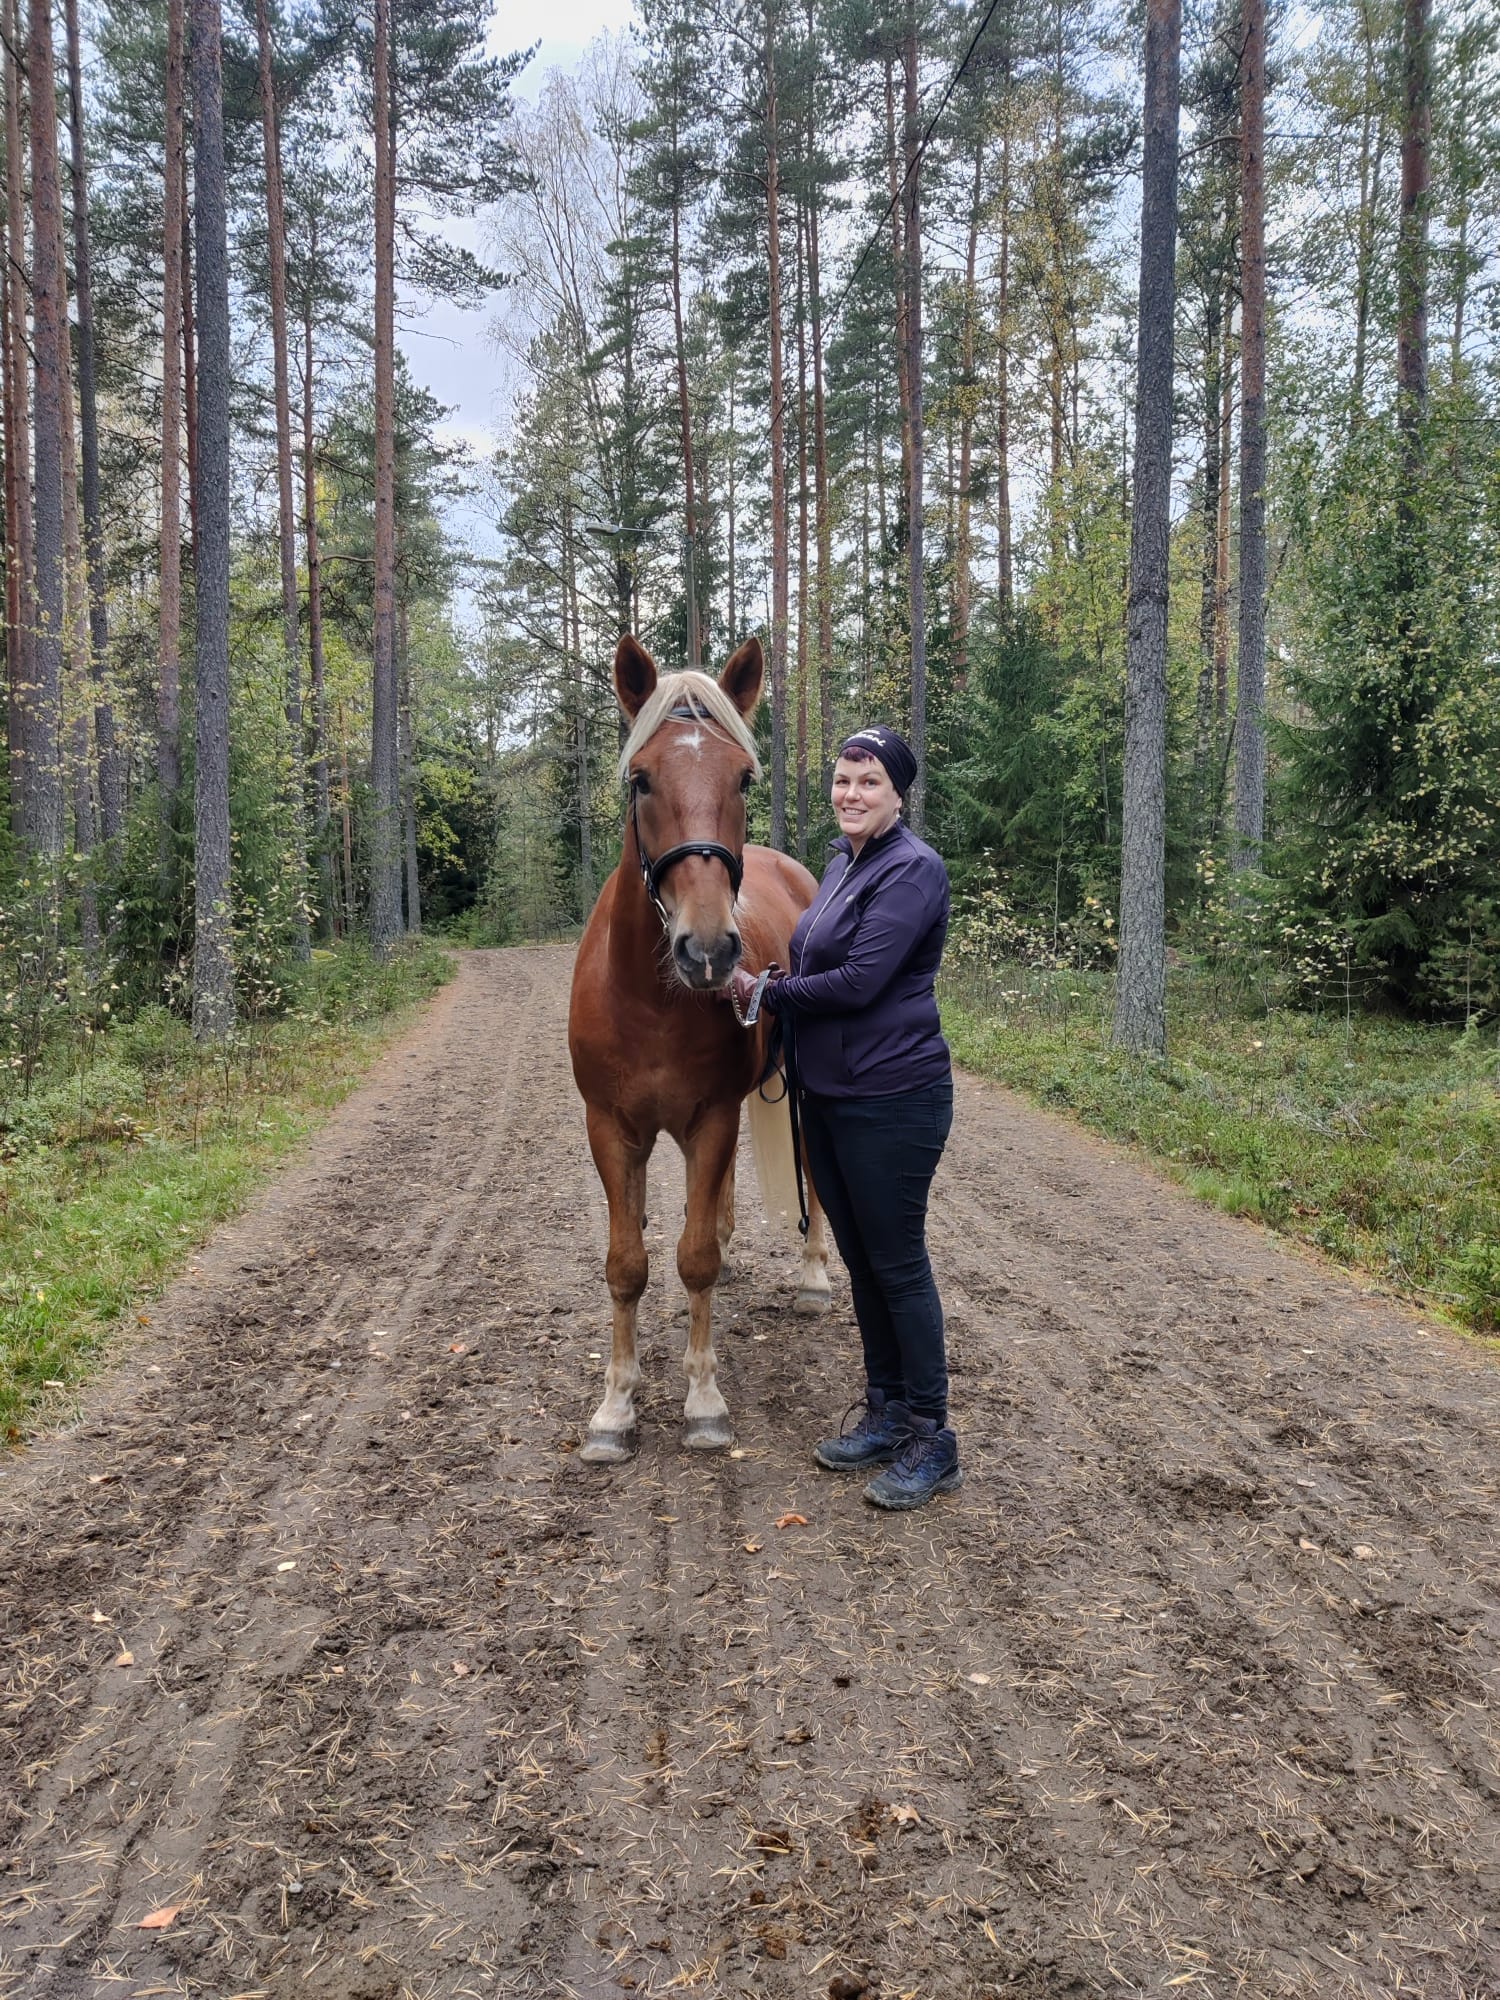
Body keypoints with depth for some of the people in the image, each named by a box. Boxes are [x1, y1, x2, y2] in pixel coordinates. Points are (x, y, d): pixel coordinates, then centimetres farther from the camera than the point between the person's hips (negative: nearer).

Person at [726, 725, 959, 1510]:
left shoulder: (912, 869, -16)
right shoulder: (841, 862, 12)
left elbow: (859, 981, -22)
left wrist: (766, 994, -11)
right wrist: (772, 987, 2)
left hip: (891, 1099, -9)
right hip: (827, 1094, 9)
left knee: (898, 1263, 0)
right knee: (860, 1259, 16)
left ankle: (932, 1443, 14)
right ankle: (884, 1414, 30)